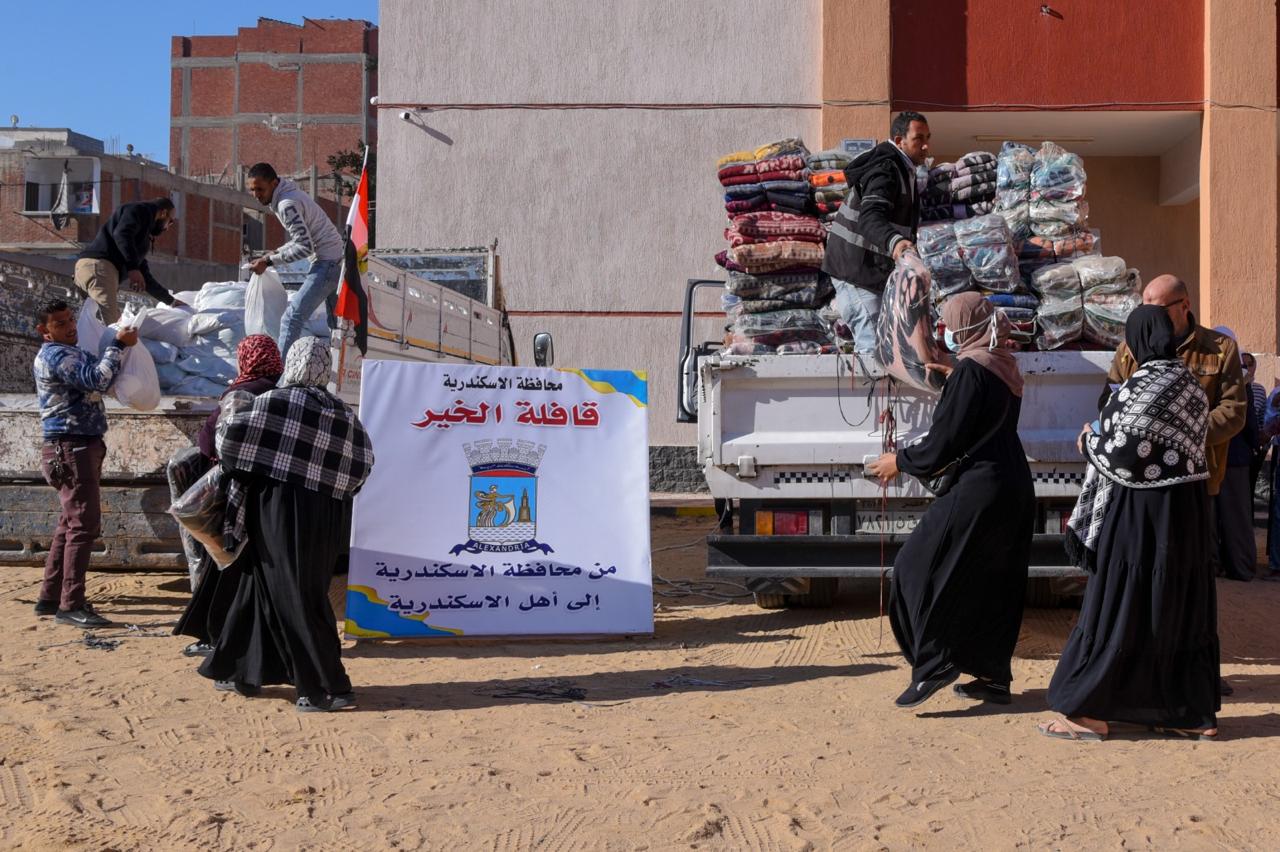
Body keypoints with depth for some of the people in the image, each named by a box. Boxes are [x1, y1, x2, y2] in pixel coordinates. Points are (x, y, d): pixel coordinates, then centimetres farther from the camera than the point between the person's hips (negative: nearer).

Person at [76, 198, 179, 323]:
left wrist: (171, 301, 40)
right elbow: (121, 233, -15)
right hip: (98, 265, -10)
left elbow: (145, 278, 37)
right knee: (112, 326, -22)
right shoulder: (141, 209, 6)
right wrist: (133, 267, -23)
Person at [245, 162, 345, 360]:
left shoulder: (286, 204, -18)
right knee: (336, 322, 20)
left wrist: (269, 261, -17)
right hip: (336, 259, 11)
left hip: (326, 262, -11)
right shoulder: (291, 193, 12)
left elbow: (305, 247, -22)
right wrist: (277, 252, 10)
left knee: (292, 318, -15)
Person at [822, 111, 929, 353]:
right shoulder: (886, 169, -20)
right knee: (873, 346, -15)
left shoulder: (903, 169, 14)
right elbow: (870, 217, -37)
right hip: (855, 271, -10)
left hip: (871, 270, 10)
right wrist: (894, 242, -55)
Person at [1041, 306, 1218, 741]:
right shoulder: (1189, 383, 8)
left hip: (1142, 510, -8)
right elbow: (1182, 442, 10)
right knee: (1183, 603, 13)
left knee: (1120, 606, -1)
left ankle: (1092, 711, 6)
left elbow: (1119, 450, -17)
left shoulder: (1143, 385, -16)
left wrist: (1089, 441, 3)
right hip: (1186, 509, 8)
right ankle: (1195, 712, 20)